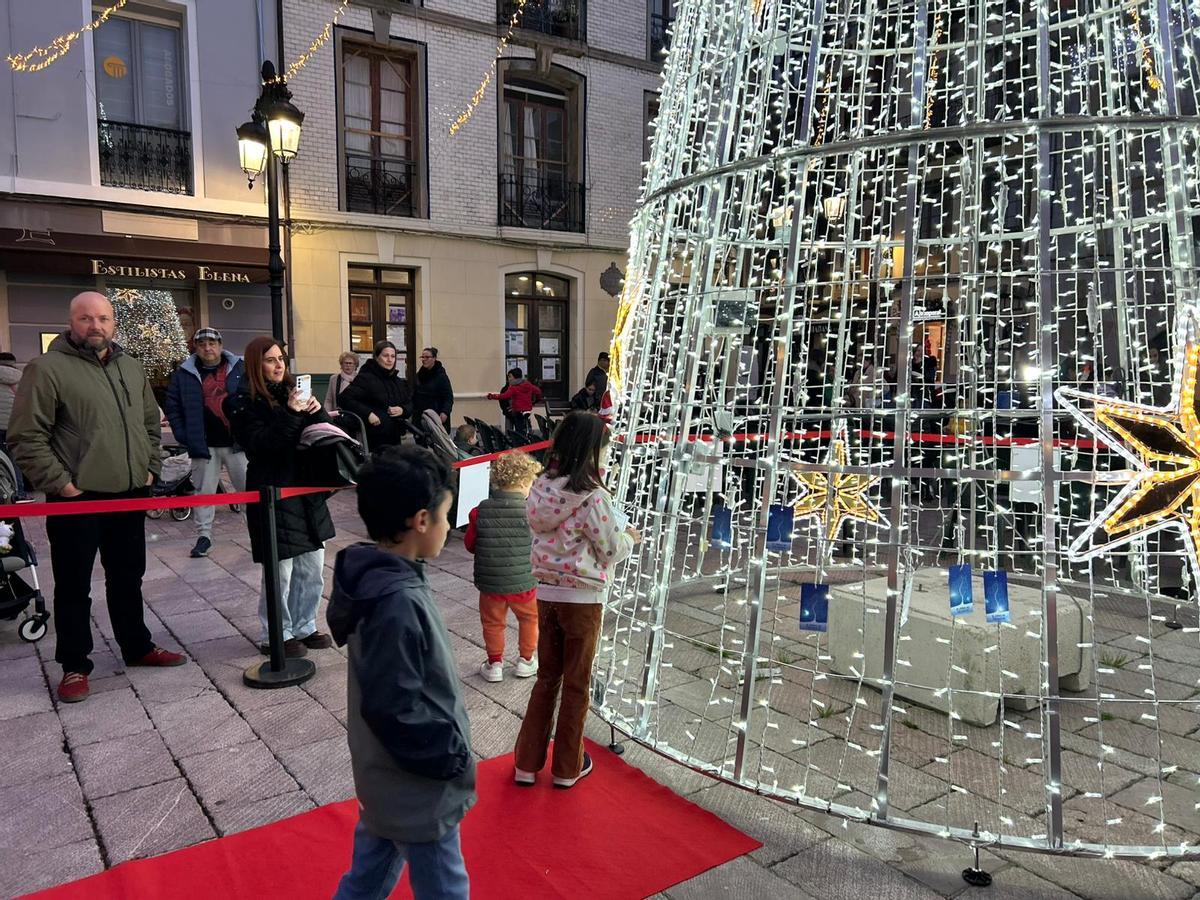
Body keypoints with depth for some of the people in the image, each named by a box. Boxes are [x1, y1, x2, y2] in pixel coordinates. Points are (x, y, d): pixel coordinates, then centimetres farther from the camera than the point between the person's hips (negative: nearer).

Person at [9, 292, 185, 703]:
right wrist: (59, 483, -13)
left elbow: (150, 422, 21)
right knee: (74, 587, 6)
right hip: (77, 499, -5)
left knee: (128, 578, 18)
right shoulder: (47, 368, -9)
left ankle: (137, 647, 31)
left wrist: (151, 467, 11)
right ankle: (74, 666, 19)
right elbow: (25, 436, -11)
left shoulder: (131, 367, 11)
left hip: (130, 496, 6)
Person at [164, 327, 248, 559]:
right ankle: (204, 535, 17)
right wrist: (183, 436, -1)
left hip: (237, 443, -1)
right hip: (204, 444, 1)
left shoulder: (240, 369, 2)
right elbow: (173, 408, 7)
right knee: (204, 491, 8)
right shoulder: (183, 375, 4)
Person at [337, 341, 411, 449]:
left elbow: (410, 403, 21)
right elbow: (346, 398, -14)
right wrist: (368, 413, -22)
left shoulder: (399, 382, 17)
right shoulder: (365, 378, -6)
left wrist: (402, 410, -3)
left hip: (395, 438, 7)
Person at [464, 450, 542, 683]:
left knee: (492, 622, 21)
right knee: (530, 618, 24)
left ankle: (494, 664, 29)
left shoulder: (480, 511, -11)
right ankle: (526, 660, 33)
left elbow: (469, 544, 0)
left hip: (489, 582, 1)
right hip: (522, 582, -1)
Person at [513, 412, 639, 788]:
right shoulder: (592, 496, -20)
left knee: (547, 676, 19)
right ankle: (567, 768, 26)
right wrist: (630, 537, 9)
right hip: (581, 598, -5)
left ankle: (527, 763, 25)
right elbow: (611, 551, -12)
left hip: (546, 592, 5)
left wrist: (615, 531, 13)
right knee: (576, 683, 11)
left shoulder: (541, 487, -2)